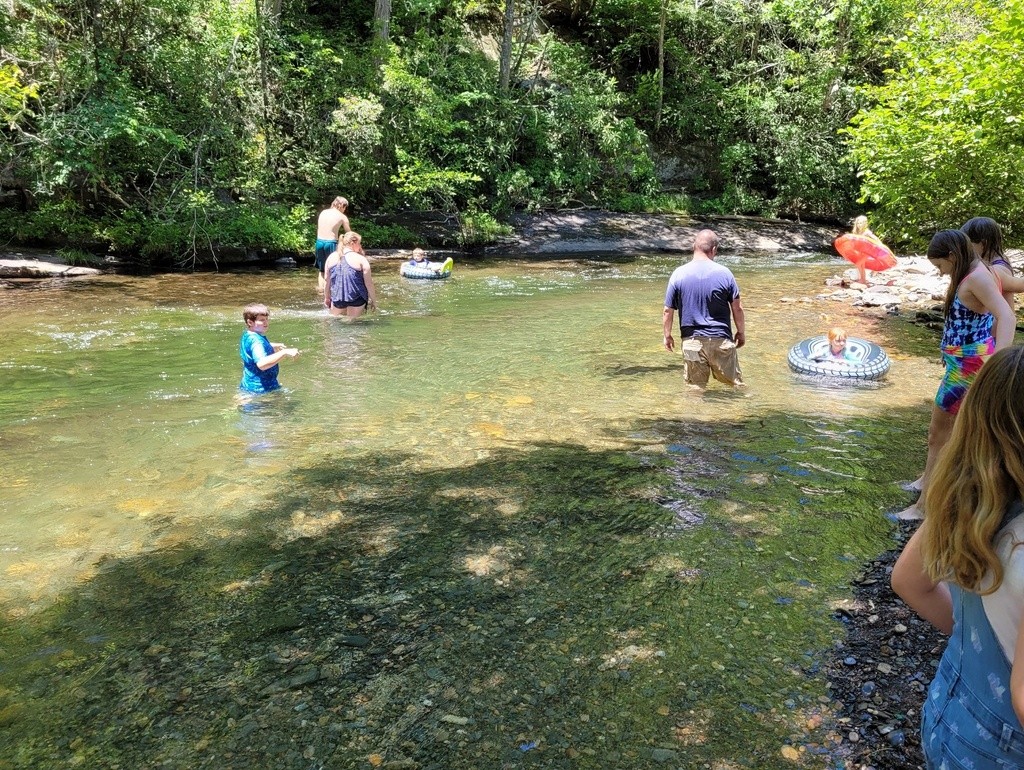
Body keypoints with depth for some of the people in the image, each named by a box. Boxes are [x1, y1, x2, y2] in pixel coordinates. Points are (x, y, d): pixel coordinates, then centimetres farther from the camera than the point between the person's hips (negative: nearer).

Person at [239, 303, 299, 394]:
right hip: (260, 389, -11)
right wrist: (284, 353, -41)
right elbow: (262, 363, -40)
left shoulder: (247, 336, 11)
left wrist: (275, 346, 34)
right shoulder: (256, 340, -22)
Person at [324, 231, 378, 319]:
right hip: (356, 299, -3)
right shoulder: (361, 259, -9)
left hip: (337, 299, 3)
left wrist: (327, 298, 21)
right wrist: (373, 300, 3)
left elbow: (327, 281, 9)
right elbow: (368, 283, -8)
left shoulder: (331, 257, 3)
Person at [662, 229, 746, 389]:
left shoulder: (678, 274, -5)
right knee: (734, 384, 14)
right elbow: (737, 308, -2)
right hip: (721, 340, -1)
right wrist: (741, 332, 13)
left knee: (696, 387, 11)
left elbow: (668, 311, -1)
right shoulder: (724, 273, -7)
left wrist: (667, 336, 13)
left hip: (691, 341, 1)